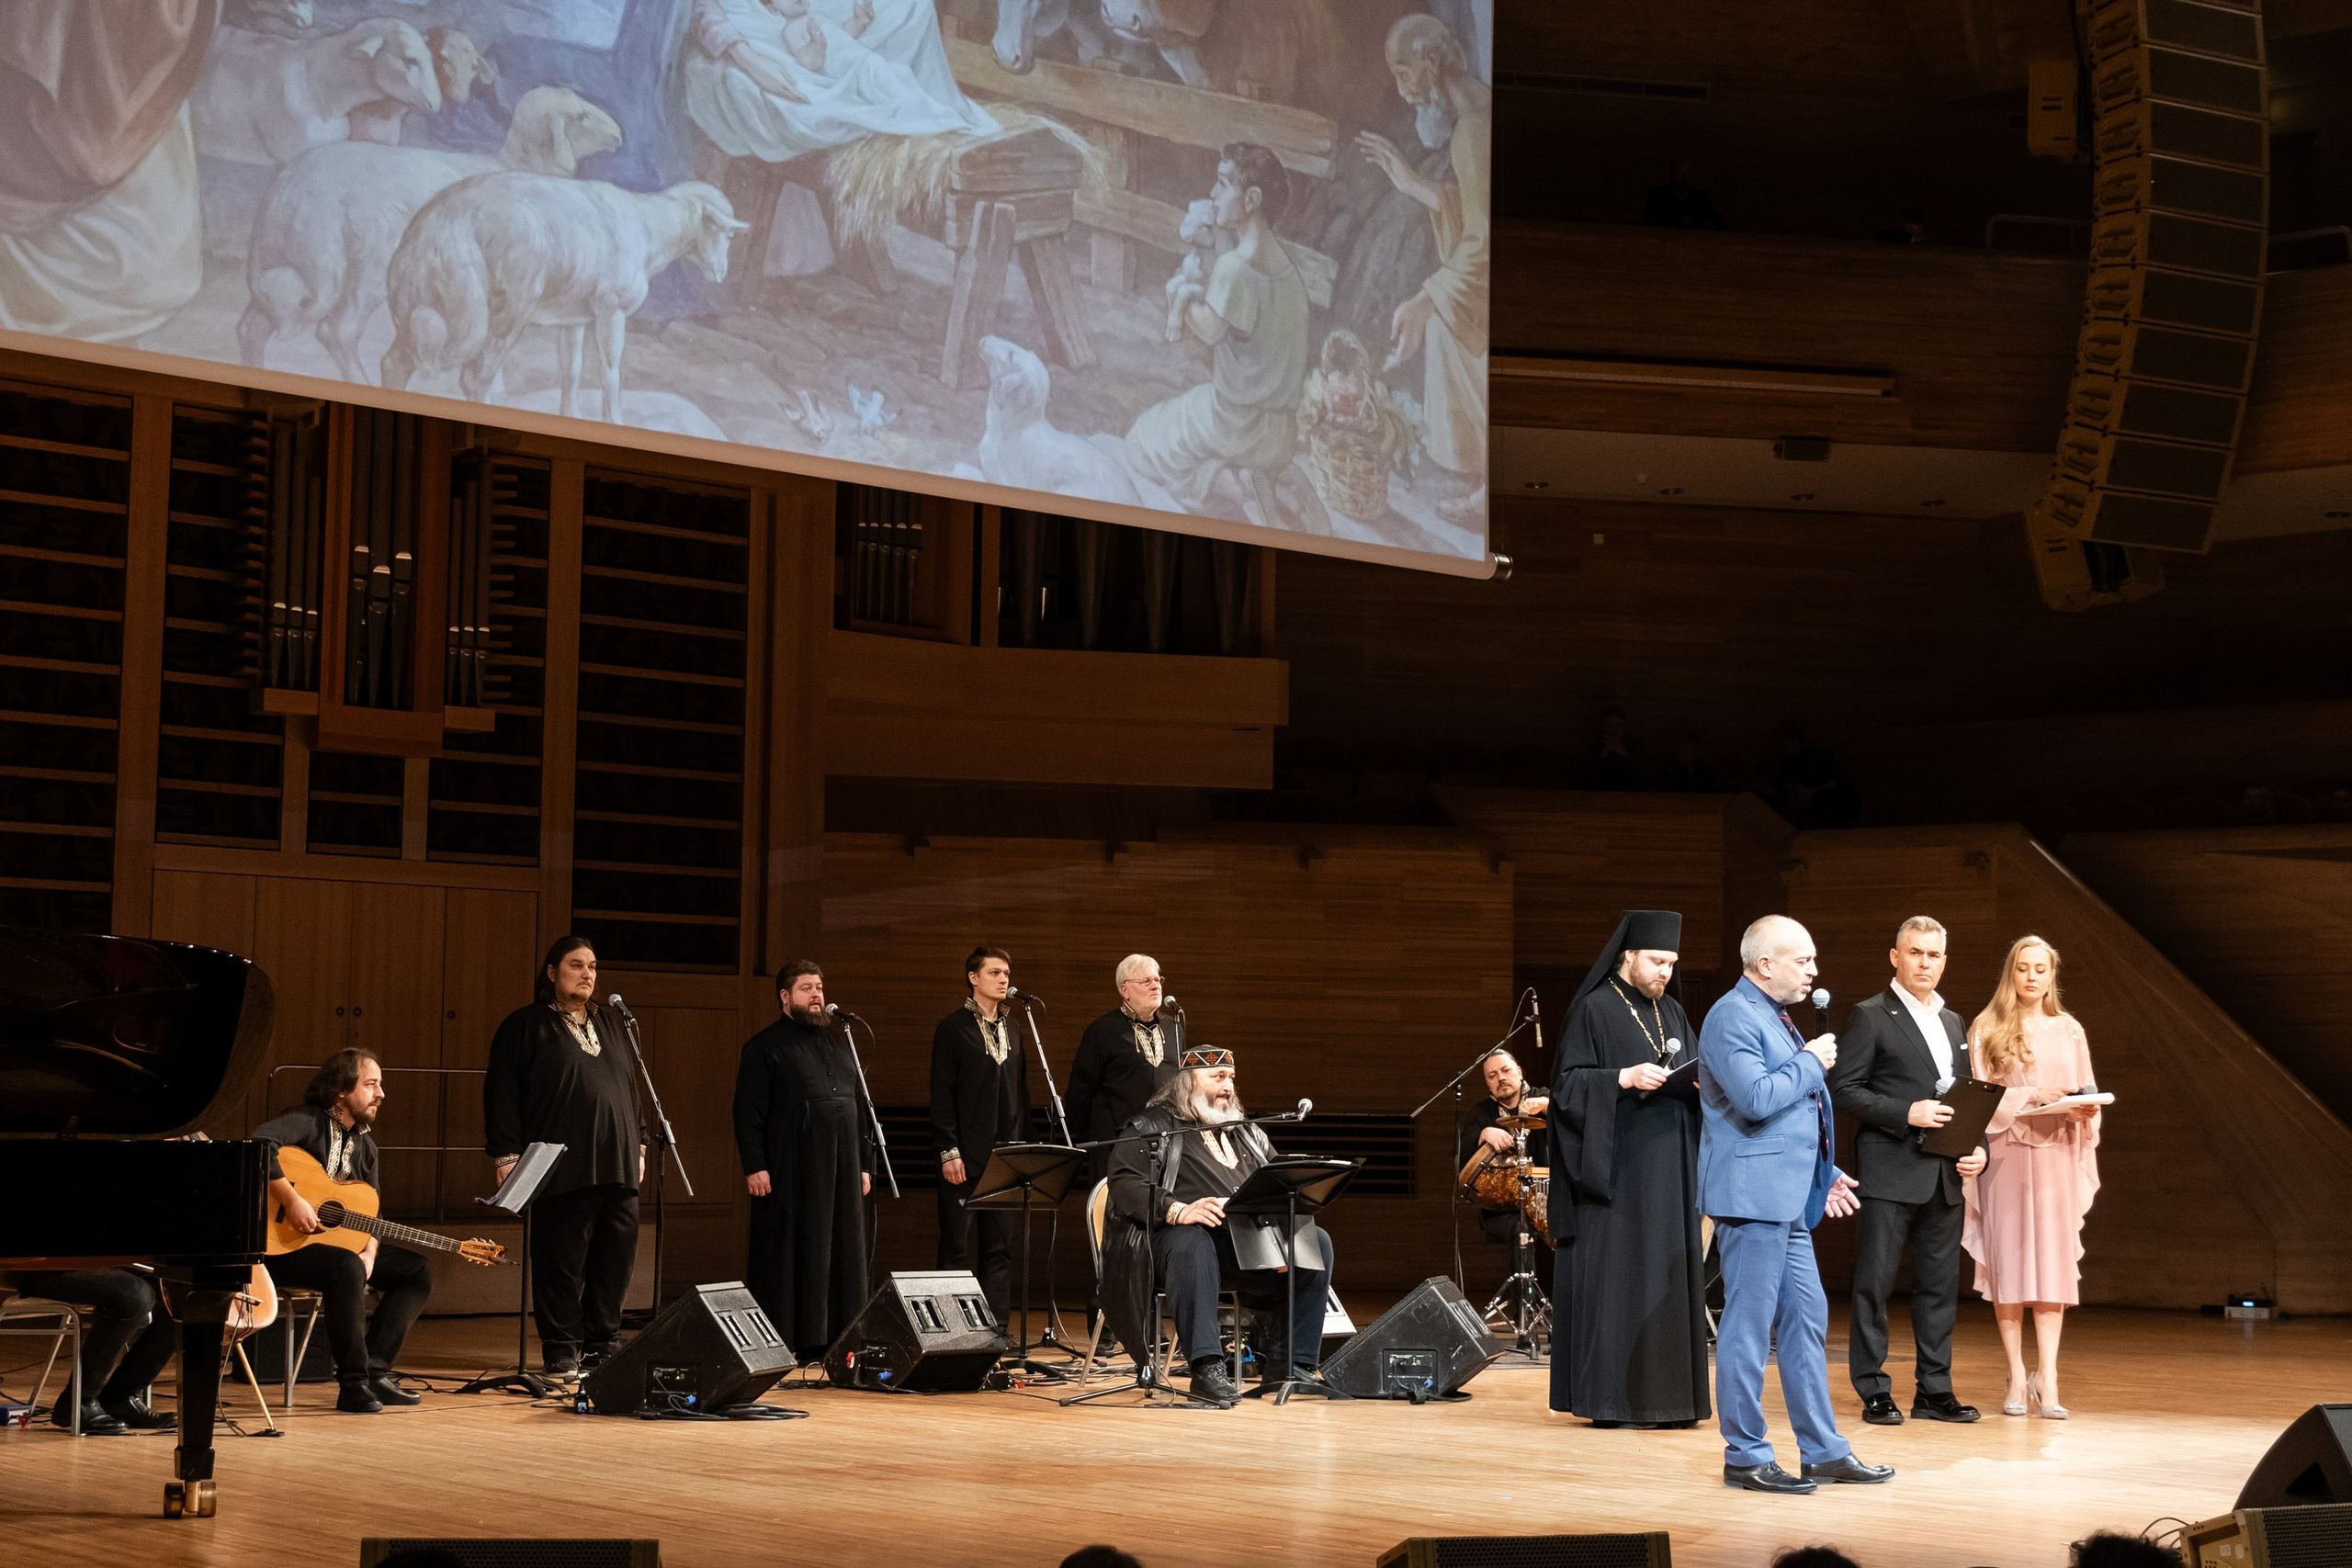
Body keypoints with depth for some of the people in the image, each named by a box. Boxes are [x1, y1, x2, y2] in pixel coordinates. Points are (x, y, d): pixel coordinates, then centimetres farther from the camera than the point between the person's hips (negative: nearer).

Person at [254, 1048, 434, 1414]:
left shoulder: (365, 1145, 12)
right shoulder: (308, 1123, -13)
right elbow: (261, 1142, -35)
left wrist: (370, 1251, -10)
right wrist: (292, 1201, -35)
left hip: (341, 1239, 9)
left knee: (418, 1271, 0)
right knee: (347, 1267, -37)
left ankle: (374, 1369, -9)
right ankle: (353, 1384, -28)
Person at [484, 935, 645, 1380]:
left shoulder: (611, 1027, 21)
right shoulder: (524, 1026, 2)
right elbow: (501, 1093, -2)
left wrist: (638, 1145, 21)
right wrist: (506, 1155, -8)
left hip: (617, 1170, 6)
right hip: (562, 1172, -6)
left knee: (616, 1260, 4)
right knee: (562, 1262, -4)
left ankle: (603, 1346, 15)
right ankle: (562, 1353, 3)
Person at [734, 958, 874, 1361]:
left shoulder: (838, 1047, 19)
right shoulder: (765, 1047, -1)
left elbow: (858, 1109, 22)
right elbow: (748, 1112, -7)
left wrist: (864, 1164, 16)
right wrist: (754, 1166, -15)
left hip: (840, 1172, 6)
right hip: (790, 1173, -6)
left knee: (840, 1256, 4)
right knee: (790, 1256, -5)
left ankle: (832, 1342, 9)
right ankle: (782, 1346, -2)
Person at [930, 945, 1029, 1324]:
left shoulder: (1011, 1029, 15)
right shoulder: (952, 1029, -2)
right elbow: (942, 1094, -6)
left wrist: (1023, 1144, 10)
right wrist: (949, 1151, -12)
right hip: (966, 1155, -5)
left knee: (1000, 1246, 5)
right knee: (957, 1244, -2)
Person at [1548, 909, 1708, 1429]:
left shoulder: (1673, 1013, 15)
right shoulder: (1593, 1010, -4)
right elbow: (1567, 1083, -9)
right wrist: (1625, 1079, -21)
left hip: (1670, 1166, 7)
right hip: (1616, 1166, -6)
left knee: (1669, 1277, 5)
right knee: (1614, 1277, -6)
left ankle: (1663, 1394, 9)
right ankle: (1609, 1399, -3)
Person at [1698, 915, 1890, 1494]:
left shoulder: (1774, 1016, 19)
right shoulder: (1733, 1017, -13)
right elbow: (1756, 1098, -25)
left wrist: (1824, 1173, 23)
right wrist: (1812, 1062, -12)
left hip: (1788, 1197, 10)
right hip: (1752, 1192, -10)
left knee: (1807, 1319, 12)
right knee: (1749, 1326, -4)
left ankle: (1824, 1451, 18)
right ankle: (1744, 1457, 2)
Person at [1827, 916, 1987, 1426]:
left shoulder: (1953, 1023, 18)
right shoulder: (1871, 1017, -3)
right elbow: (1843, 1089, -9)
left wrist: (1978, 1149, 5)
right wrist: (1907, 1113, -18)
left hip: (1945, 1175, 7)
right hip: (1890, 1172, -6)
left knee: (1941, 1284, 8)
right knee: (1874, 1283, -3)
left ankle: (1934, 1390, 15)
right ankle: (1874, 1392, 2)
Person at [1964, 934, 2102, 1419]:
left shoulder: (2069, 1032, 13)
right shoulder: (1987, 1029, 5)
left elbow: (2088, 1093, 13)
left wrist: (2085, 1111, -9)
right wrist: (2029, 1097, -16)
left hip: (2057, 1156, 2)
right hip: (2005, 1155, -2)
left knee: (2053, 1261, -5)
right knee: (2009, 1260, -3)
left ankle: (2047, 1375, -7)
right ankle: (2017, 1377, 0)